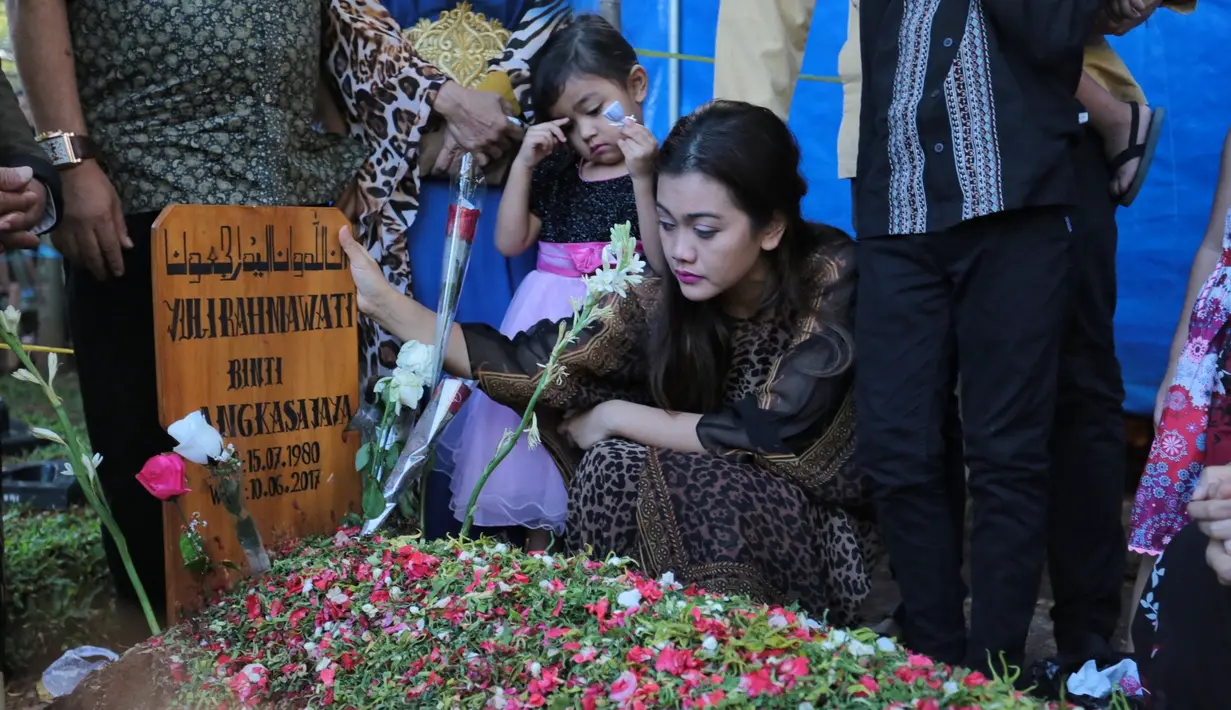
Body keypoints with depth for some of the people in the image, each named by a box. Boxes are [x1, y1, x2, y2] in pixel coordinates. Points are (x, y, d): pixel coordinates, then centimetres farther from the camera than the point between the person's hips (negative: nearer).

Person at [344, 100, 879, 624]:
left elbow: (770, 439, -25)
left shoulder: (832, 283, -19)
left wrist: (616, 416, -16)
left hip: (829, 540, -4)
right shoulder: (665, 302, -6)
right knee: (611, 467, -20)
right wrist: (384, 301, -16)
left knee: (623, 472, -24)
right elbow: (529, 367, -10)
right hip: (714, 530, 5)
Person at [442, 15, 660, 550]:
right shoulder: (555, 171, 11)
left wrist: (643, 177, -22)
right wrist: (523, 163, -2)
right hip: (546, 321, 5)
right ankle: (538, 541, 24)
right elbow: (511, 242, 6)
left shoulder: (662, 170, -4)